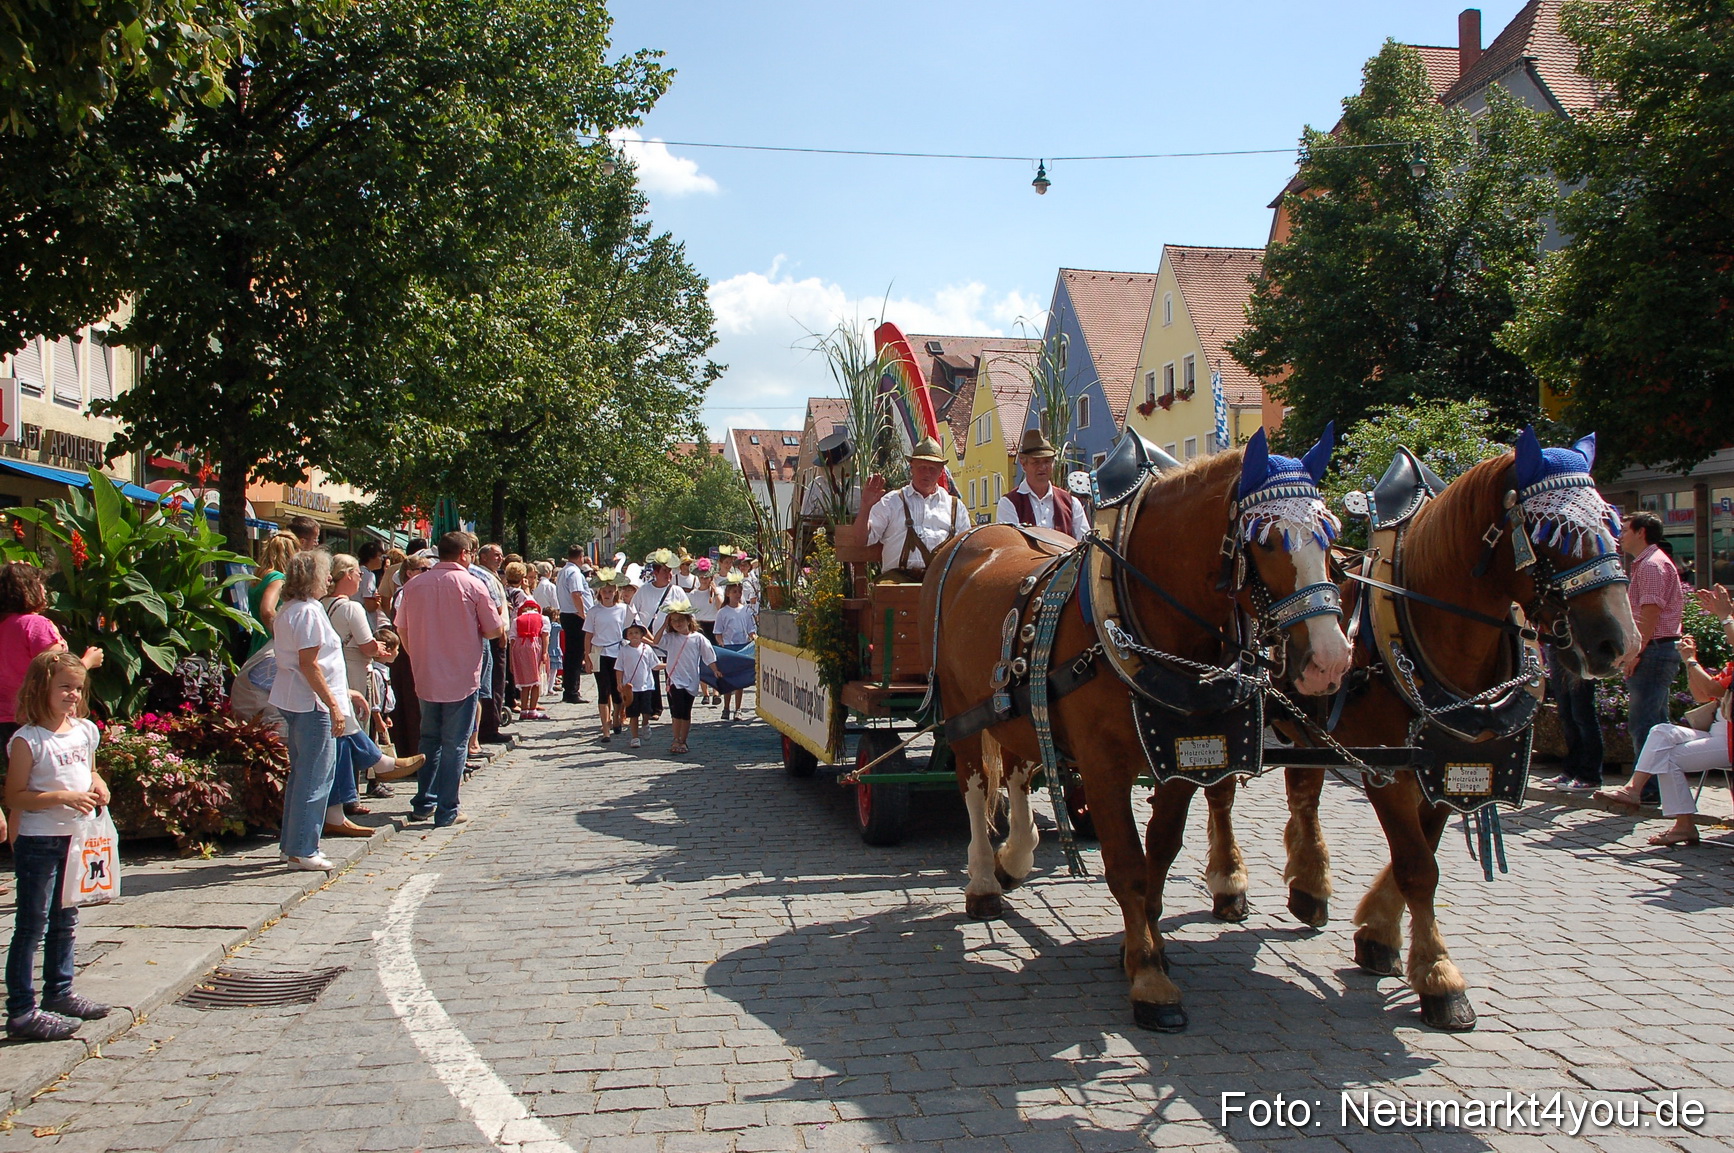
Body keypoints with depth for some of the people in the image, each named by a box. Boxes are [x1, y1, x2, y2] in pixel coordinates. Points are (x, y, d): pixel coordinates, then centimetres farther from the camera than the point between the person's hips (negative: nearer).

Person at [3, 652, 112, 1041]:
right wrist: (62, 797, -25)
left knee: (65, 922, 18)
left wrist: (98, 786, 1)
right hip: (37, 843, -7)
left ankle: (59, 992, 31)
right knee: (31, 926, -2)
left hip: (75, 839, 7)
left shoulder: (85, 731, 6)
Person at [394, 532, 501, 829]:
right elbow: (494, 630, -7)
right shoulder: (471, 585, -11)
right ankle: (446, 811, 7)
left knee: (429, 739, 19)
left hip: (426, 678, 4)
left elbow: (402, 629, 7)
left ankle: (424, 804, 24)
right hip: (461, 678, -4)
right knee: (454, 744, 4)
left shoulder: (414, 585, 0)